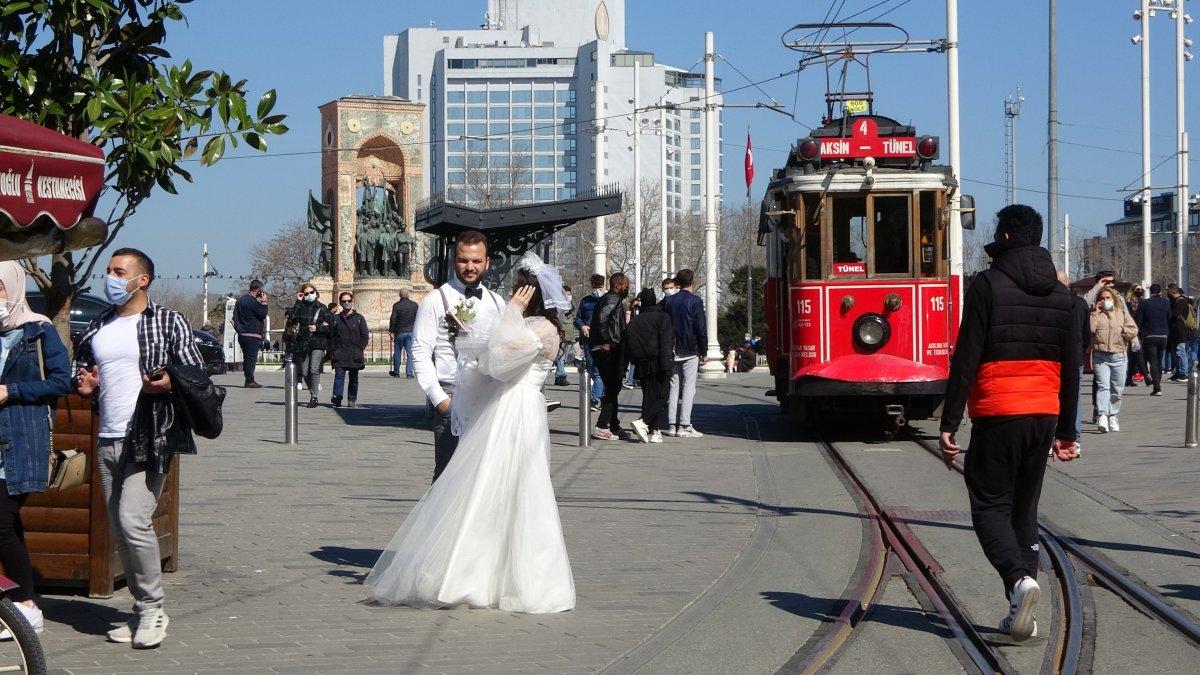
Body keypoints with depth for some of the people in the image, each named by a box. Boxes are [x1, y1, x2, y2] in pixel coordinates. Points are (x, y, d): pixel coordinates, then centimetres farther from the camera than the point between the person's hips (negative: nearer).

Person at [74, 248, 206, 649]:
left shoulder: (168, 322, 0)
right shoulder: (98, 327, 17)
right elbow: (80, 370, 29)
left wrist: (168, 383, -21)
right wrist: (84, 383, 6)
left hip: (151, 438, -7)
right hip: (108, 441, 7)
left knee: (133, 520, -18)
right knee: (119, 529, 7)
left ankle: (153, 608, -5)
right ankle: (143, 610, 16)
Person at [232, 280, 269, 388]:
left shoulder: (240, 300, 14)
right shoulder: (253, 302, -15)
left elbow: (235, 317, 16)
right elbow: (263, 315, -12)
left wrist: (239, 329, 17)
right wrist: (264, 302, -5)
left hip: (242, 334, 9)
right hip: (252, 335, -9)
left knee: (246, 358, 13)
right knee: (251, 358, -7)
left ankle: (248, 380, 16)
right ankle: (250, 381, -8)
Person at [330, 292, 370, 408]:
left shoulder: (359, 318, 6)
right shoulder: (336, 319, 11)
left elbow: (365, 336, 4)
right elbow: (331, 336, 11)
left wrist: (359, 350, -6)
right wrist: (332, 351, 0)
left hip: (355, 355, 0)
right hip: (340, 354, 0)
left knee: (353, 377, 6)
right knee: (339, 375, -14)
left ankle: (352, 399, 14)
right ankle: (337, 397, -24)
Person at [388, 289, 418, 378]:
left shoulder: (396, 305, -6)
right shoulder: (414, 305, 2)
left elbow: (393, 319, -9)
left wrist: (391, 331, -2)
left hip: (399, 332, -1)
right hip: (411, 331, 2)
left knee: (397, 352, 12)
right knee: (410, 353, 2)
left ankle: (396, 372, 20)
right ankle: (409, 373, -4)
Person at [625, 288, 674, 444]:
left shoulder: (634, 321, 13)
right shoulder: (662, 317, -5)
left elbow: (628, 346, 13)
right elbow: (665, 344, -13)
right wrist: (666, 366, -15)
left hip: (642, 365, 6)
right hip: (657, 364, -6)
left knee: (648, 397, 10)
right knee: (661, 396, -4)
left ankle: (653, 431, 4)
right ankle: (643, 422, -22)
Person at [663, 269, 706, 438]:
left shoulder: (668, 301, 7)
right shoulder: (695, 302, -7)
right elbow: (701, 329, -8)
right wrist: (703, 352, -1)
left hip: (671, 351, 5)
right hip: (690, 351, -4)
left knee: (673, 387, 8)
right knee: (688, 388, -3)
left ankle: (671, 425, 5)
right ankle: (684, 426, -9)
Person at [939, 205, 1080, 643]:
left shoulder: (988, 285, -7)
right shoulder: (1061, 295, 11)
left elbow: (966, 359, -10)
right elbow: (1072, 369, 12)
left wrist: (949, 422, -7)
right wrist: (1066, 431, 18)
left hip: (997, 414, -5)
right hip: (1043, 415, 5)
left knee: (990, 507, 1)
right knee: (1025, 509, 13)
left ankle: (1019, 578, -25)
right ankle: (1020, 613, 10)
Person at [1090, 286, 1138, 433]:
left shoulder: (1122, 313, 13)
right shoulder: (1095, 315, 9)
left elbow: (1134, 331, 7)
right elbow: (1089, 329, -10)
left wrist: (1122, 330, -6)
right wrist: (1096, 313, -6)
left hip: (1119, 356, 2)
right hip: (1100, 356, -2)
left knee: (1117, 389, 7)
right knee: (1103, 385, -16)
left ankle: (1112, 416, 21)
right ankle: (1102, 415, -27)